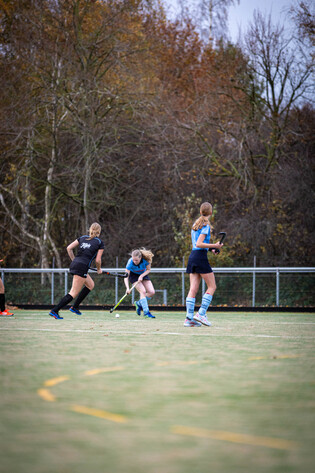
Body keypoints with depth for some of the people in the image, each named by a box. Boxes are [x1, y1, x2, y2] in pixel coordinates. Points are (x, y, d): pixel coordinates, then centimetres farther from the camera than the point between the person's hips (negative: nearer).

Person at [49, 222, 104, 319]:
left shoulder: (82, 238, 18)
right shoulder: (100, 243, 3)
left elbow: (69, 248, 11)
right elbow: (97, 260, -1)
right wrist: (99, 269, 18)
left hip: (74, 264, 8)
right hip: (82, 267, -8)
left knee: (90, 285, 25)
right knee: (74, 293, -5)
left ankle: (75, 307, 21)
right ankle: (54, 311, -14)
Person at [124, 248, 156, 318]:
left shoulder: (146, 260, -29)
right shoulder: (130, 262, -33)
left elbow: (148, 270, -10)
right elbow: (126, 277, -30)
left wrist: (141, 276, -26)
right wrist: (127, 288, -43)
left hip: (143, 274, 3)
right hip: (133, 275, -3)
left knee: (152, 292, -9)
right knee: (143, 291, -22)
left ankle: (139, 303, 14)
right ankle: (146, 312, -20)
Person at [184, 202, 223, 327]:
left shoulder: (196, 224, 15)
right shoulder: (206, 225, -9)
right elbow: (199, 244, -17)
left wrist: (210, 247, 24)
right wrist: (214, 246, -18)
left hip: (192, 256, 8)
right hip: (201, 257, -8)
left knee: (193, 289, 3)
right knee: (212, 286, 1)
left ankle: (189, 318, -4)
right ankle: (201, 314, -9)